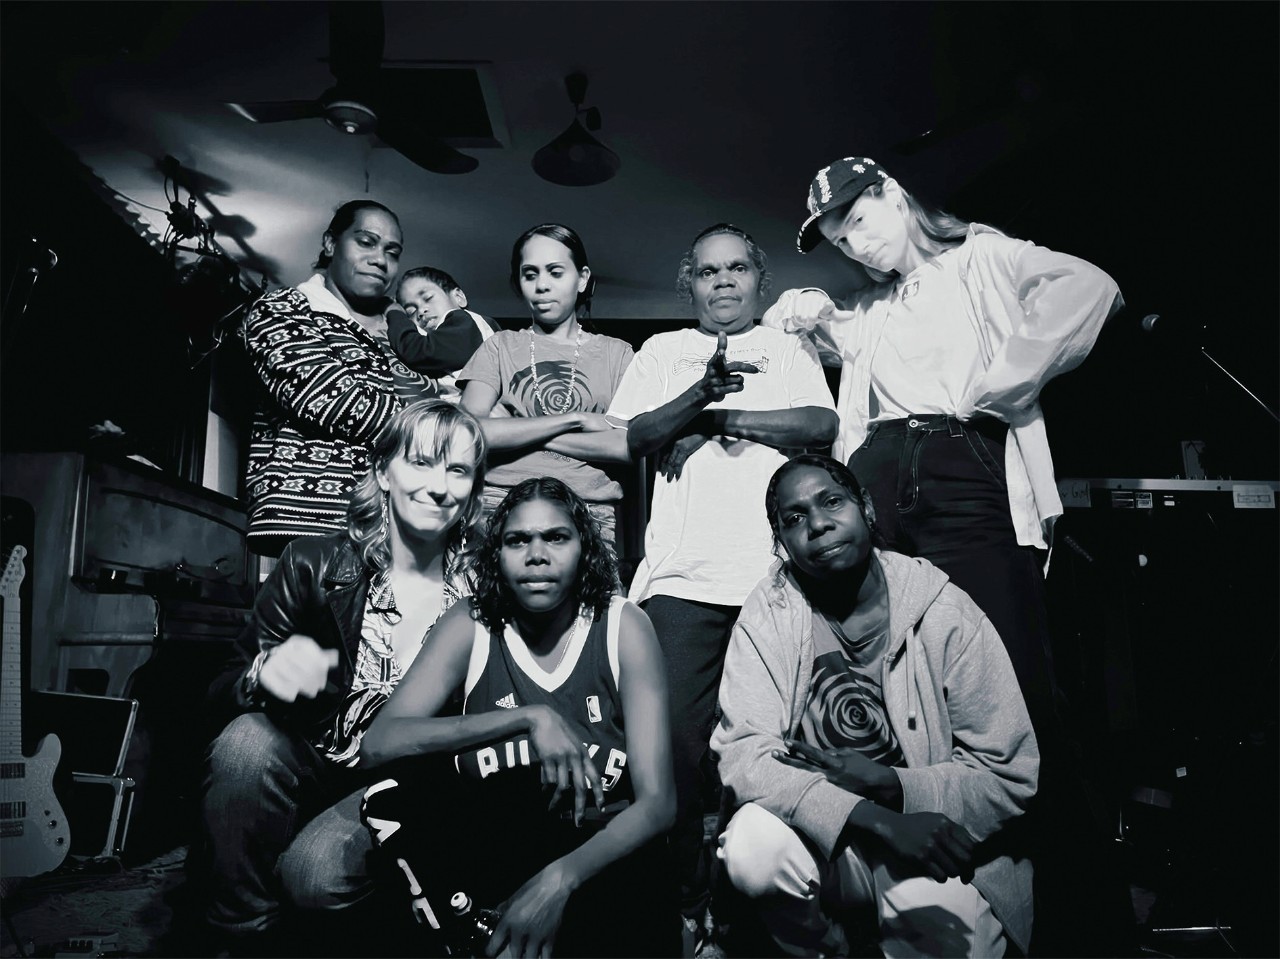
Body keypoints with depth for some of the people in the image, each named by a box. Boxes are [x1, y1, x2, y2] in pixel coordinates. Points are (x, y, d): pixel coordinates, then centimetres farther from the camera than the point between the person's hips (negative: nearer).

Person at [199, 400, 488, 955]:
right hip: (306, 771, 2)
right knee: (247, 741, -29)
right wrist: (265, 674, -29)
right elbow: (223, 694, -7)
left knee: (318, 870, -29)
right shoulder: (313, 568, -9)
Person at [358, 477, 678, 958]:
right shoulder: (471, 625, -2)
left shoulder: (622, 626, -7)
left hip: (603, 852, -3)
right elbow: (380, 740, -17)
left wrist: (560, 879, -29)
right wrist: (531, 717, -25)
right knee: (389, 797, -23)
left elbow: (657, 801, -12)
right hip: (493, 845, 3)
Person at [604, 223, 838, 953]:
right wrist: (703, 392, -13)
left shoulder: (790, 349, 18)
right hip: (683, 577, 1)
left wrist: (712, 418, -3)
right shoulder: (664, 351, 19)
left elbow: (822, 425, 0)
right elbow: (631, 435, 4)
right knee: (682, 747, -3)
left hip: (775, 577, 0)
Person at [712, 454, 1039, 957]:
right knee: (753, 848, -27)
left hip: (936, 854, -1)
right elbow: (743, 753, -16)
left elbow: (1011, 775, -7)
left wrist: (890, 785, -21)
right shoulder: (766, 614, -7)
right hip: (819, 841, 1)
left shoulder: (944, 612, -9)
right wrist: (876, 821, -28)